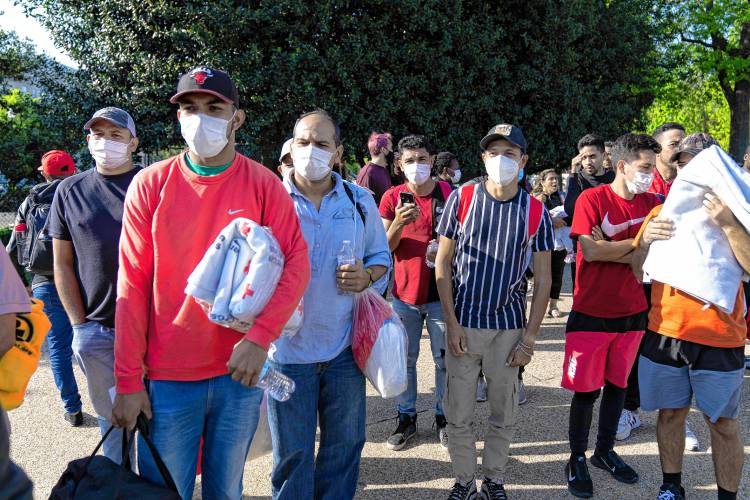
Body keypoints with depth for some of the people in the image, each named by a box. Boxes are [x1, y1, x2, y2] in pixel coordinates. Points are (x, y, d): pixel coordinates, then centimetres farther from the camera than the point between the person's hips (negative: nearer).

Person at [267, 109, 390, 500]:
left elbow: (381, 257, 12)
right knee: (292, 453, 10)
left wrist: (367, 277, -11)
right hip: (287, 347, -2)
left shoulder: (360, 201, 2)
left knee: (344, 445, 18)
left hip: (344, 347, 3)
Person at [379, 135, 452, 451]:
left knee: (444, 359, 8)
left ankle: (443, 417, 24)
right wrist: (398, 225, -22)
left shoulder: (449, 194, -3)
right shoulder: (392, 197, -1)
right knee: (405, 359, 9)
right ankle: (406, 417, 24)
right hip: (405, 292, 1)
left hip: (441, 292, -1)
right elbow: (385, 248, -3)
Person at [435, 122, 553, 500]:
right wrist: (451, 323, -7)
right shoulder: (461, 198, -4)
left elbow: (543, 279, 2)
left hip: (509, 328, 1)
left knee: (504, 415, 12)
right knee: (458, 414, 7)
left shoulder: (535, 212, -1)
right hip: (463, 325, 0)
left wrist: (530, 337, -2)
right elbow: (442, 264, -1)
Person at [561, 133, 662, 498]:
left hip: (632, 312, 5)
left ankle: (605, 451, 33)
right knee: (586, 390, 3)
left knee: (617, 385, 15)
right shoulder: (592, 199, -10)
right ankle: (577, 459, 21)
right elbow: (590, 252, -20)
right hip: (592, 313, -5)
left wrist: (610, 249, -18)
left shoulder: (651, 203, 5)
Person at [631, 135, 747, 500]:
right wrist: (646, 240, -13)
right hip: (665, 333, 3)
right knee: (670, 413, 13)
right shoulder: (662, 213, 7)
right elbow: (637, 270, 6)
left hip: (719, 338, -2)